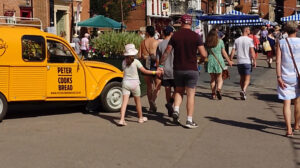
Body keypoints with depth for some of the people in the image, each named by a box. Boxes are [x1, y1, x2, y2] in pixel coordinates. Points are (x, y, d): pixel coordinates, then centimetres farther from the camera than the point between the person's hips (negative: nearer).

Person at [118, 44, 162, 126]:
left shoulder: (124, 62, 2)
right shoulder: (136, 62, -10)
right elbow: (144, 71, -8)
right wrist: (155, 72, 0)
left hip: (125, 83, 2)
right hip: (134, 83, -2)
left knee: (124, 101, -4)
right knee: (138, 101, 15)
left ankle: (122, 119, -18)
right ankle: (140, 118, 30)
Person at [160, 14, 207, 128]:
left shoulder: (175, 35, -1)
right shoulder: (195, 36, -7)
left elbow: (166, 52, -2)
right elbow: (204, 54, -9)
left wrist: (161, 65, 9)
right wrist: (205, 52, 14)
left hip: (178, 69, 3)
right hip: (191, 70, -2)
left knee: (178, 91, 20)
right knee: (190, 95, 3)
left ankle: (176, 110, -1)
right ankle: (189, 121, 3)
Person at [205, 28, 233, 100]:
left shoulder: (207, 42, 3)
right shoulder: (220, 41, -2)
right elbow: (223, 52, 0)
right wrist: (229, 61, 9)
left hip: (210, 60, 2)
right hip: (219, 60, -2)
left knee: (212, 78, 11)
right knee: (219, 78, 6)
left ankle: (213, 94, 11)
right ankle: (218, 89, -19)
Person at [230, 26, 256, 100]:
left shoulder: (237, 40, 6)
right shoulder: (249, 40, -6)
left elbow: (233, 51, 3)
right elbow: (252, 51, -13)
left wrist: (230, 60, 10)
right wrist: (254, 61, -7)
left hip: (239, 62, 4)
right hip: (247, 62, -4)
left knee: (242, 78, 16)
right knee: (247, 79, -2)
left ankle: (243, 92, 19)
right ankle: (243, 90, -23)